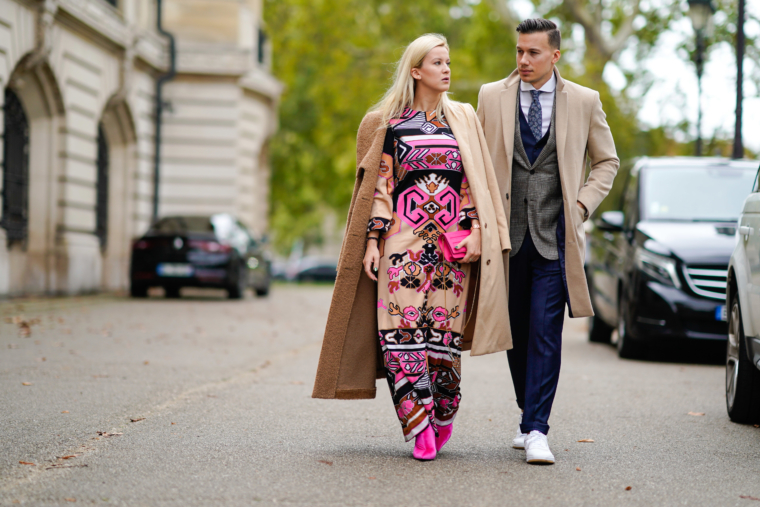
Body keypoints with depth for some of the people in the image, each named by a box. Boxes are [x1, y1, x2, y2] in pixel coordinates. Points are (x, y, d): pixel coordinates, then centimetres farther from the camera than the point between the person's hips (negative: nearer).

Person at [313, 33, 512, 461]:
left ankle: (443, 416, 16)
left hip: (452, 244, 1)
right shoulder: (390, 123, 8)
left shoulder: (464, 118, 13)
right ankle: (420, 427, -8)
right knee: (403, 331, -10)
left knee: (444, 331, -1)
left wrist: (476, 232, -2)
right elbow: (380, 185, 6)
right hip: (403, 242, -1)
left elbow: (477, 181, 9)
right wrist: (373, 241, -2)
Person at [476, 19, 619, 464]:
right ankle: (530, 419, 25)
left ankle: (536, 430, -9)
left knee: (546, 333, -9)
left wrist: (583, 204, 0)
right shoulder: (492, 97, 6)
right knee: (516, 333, 10)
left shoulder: (584, 102, 4)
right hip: (507, 233, 2)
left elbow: (607, 161, 13)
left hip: (555, 235, -2)